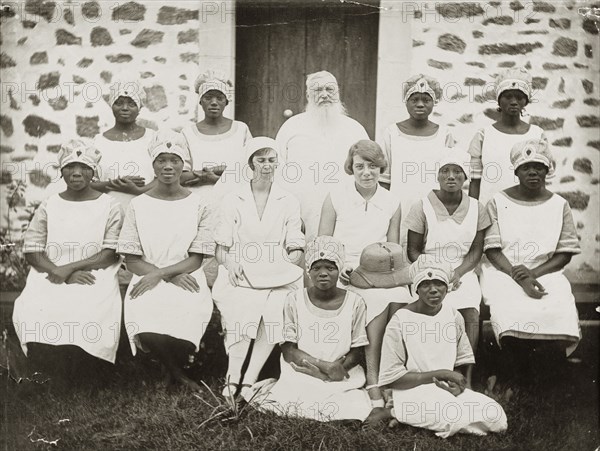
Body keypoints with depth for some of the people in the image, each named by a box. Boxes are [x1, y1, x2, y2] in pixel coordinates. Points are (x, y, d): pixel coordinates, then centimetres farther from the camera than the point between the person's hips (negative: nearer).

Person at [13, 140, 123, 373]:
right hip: (50, 277, 2)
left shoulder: (108, 206, 5)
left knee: (89, 316, -30)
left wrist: (70, 267, -13)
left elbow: (112, 253, -3)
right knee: (32, 313, -27)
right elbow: (32, 251, 5)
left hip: (94, 276, -2)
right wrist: (60, 273, -12)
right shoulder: (48, 206, 11)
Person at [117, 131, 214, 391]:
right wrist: (171, 276, -12)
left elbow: (196, 260, 1)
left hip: (188, 281, 0)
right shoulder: (138, 206, 8)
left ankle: (171, 368, 4)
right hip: (147, 283, 0)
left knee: (188, 319, -33)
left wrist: (159, 274, -14)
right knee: (148, 330, -31)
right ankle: (177, 373, 3)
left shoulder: (197, 206, 7)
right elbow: (131, 260, 3)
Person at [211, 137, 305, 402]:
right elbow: (221, 248, 10)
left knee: (274, 311, -29)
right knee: (242, 311, -29)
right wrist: (230, 264, -10)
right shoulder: (233, 201, 13)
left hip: (278, 279, 1)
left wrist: (289, 264, -9)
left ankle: (248, 381, -22)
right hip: (241, 277, 0)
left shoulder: (289, 202, 15)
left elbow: (296, 248, 11)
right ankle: (233, 378, -21)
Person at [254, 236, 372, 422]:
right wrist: (324, 366, -15)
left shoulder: (354, 302, 2)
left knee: (356, 412, -26)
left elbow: (358, 352, 4)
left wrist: (340, 367, -16)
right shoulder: (294, 300, 2)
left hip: (343, 379, 2)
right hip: (300, 376, -2)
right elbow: (288, 350, -2)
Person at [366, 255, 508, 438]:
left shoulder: (454, 317, 5)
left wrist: (458, 383, -10)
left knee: (497, 418, -15)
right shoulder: (400, 321, -12)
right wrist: (441, 374, -14)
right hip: (412, 392, -6)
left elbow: (462, 362, 14)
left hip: (447, 389, 6)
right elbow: (391, 378, -13)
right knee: (456, 417, -33)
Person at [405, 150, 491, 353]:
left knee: (472, 314, -20)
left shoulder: (476, 208, 7)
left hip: (463, 274, 2)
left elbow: (476, 250, 8)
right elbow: (413, 251, 1)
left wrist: (457, 273, -9)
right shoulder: (422, 207, -1)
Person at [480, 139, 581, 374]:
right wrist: (520, 279, -16)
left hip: (546, 273, 2)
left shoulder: (559, 205, 10)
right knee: (512, 313, -33)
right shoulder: (498, 202, 5)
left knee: (560, 314, -28)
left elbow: (565, 253, 7)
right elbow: (491, 249, -2)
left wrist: (534, 273, -11)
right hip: (503, 273, -1)